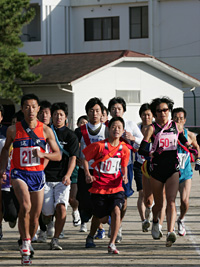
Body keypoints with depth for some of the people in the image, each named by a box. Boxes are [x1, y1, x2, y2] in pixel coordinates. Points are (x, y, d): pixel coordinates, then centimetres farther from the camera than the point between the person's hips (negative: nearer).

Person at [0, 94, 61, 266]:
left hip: (37, 174, 2)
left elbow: (58, 155, 4)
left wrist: (43, 154, -15)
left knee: (35, 217, 7)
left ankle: (28, 244, 31)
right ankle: (25, 241, -16)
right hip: (19, 173, -2)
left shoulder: (45, 130, 0)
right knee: (25, 206, -29)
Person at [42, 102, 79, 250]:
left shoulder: (71, 135, 4)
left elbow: (73, 157, -5)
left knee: (61, 207, -20)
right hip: (45, 177, 1)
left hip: (62, 178, -1)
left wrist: (68, 175, -20)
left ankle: (55, 239, -10)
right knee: (47, 213, -1)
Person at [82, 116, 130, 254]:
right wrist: (87, 174, -7)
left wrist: (124, 176, -2)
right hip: (99, 187, -2)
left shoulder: (124, 149, 2)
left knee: (116, 211, -23)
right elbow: (85, 157, 3)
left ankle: (112, 244, -17)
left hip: (116, 187, 2)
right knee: (103, 219, 3)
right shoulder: (99, 146, -9)